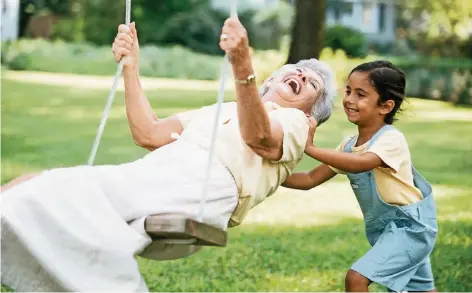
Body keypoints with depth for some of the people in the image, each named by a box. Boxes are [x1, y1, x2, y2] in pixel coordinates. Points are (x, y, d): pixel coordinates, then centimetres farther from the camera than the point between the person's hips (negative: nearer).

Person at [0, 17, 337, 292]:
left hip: (204, 186, -7)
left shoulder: (294, 122, 19)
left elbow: (258, 137, -7)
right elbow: (149, 134, 30)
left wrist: (243, 65, -22)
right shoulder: (218, 110, 39)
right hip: (151, 173, 8)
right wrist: (130, 68, 25)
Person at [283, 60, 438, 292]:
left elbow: (360, 163, -43)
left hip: (411, 226, -9)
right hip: (383, 229, 9)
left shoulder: (392, 139, -23)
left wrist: (310, 148, -47)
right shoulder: (349, 145, 1)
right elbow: (310, 180, 0)